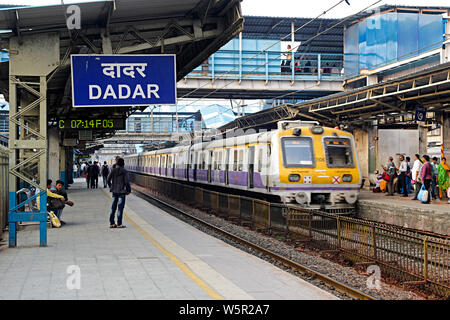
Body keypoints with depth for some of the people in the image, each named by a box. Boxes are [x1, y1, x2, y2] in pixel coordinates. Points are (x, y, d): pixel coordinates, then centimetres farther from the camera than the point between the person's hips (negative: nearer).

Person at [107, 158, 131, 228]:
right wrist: (129, 190, -1)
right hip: (121, 191, -5)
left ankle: (111, 223, 14)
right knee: (120, 207, 0)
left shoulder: (113, 171, 3)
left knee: (113, 207, 12)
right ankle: (119, 224, 0)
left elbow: (108, 180, 6)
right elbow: (127, 182, -12)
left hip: (114, 191, 5)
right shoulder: (124, 171, -10)